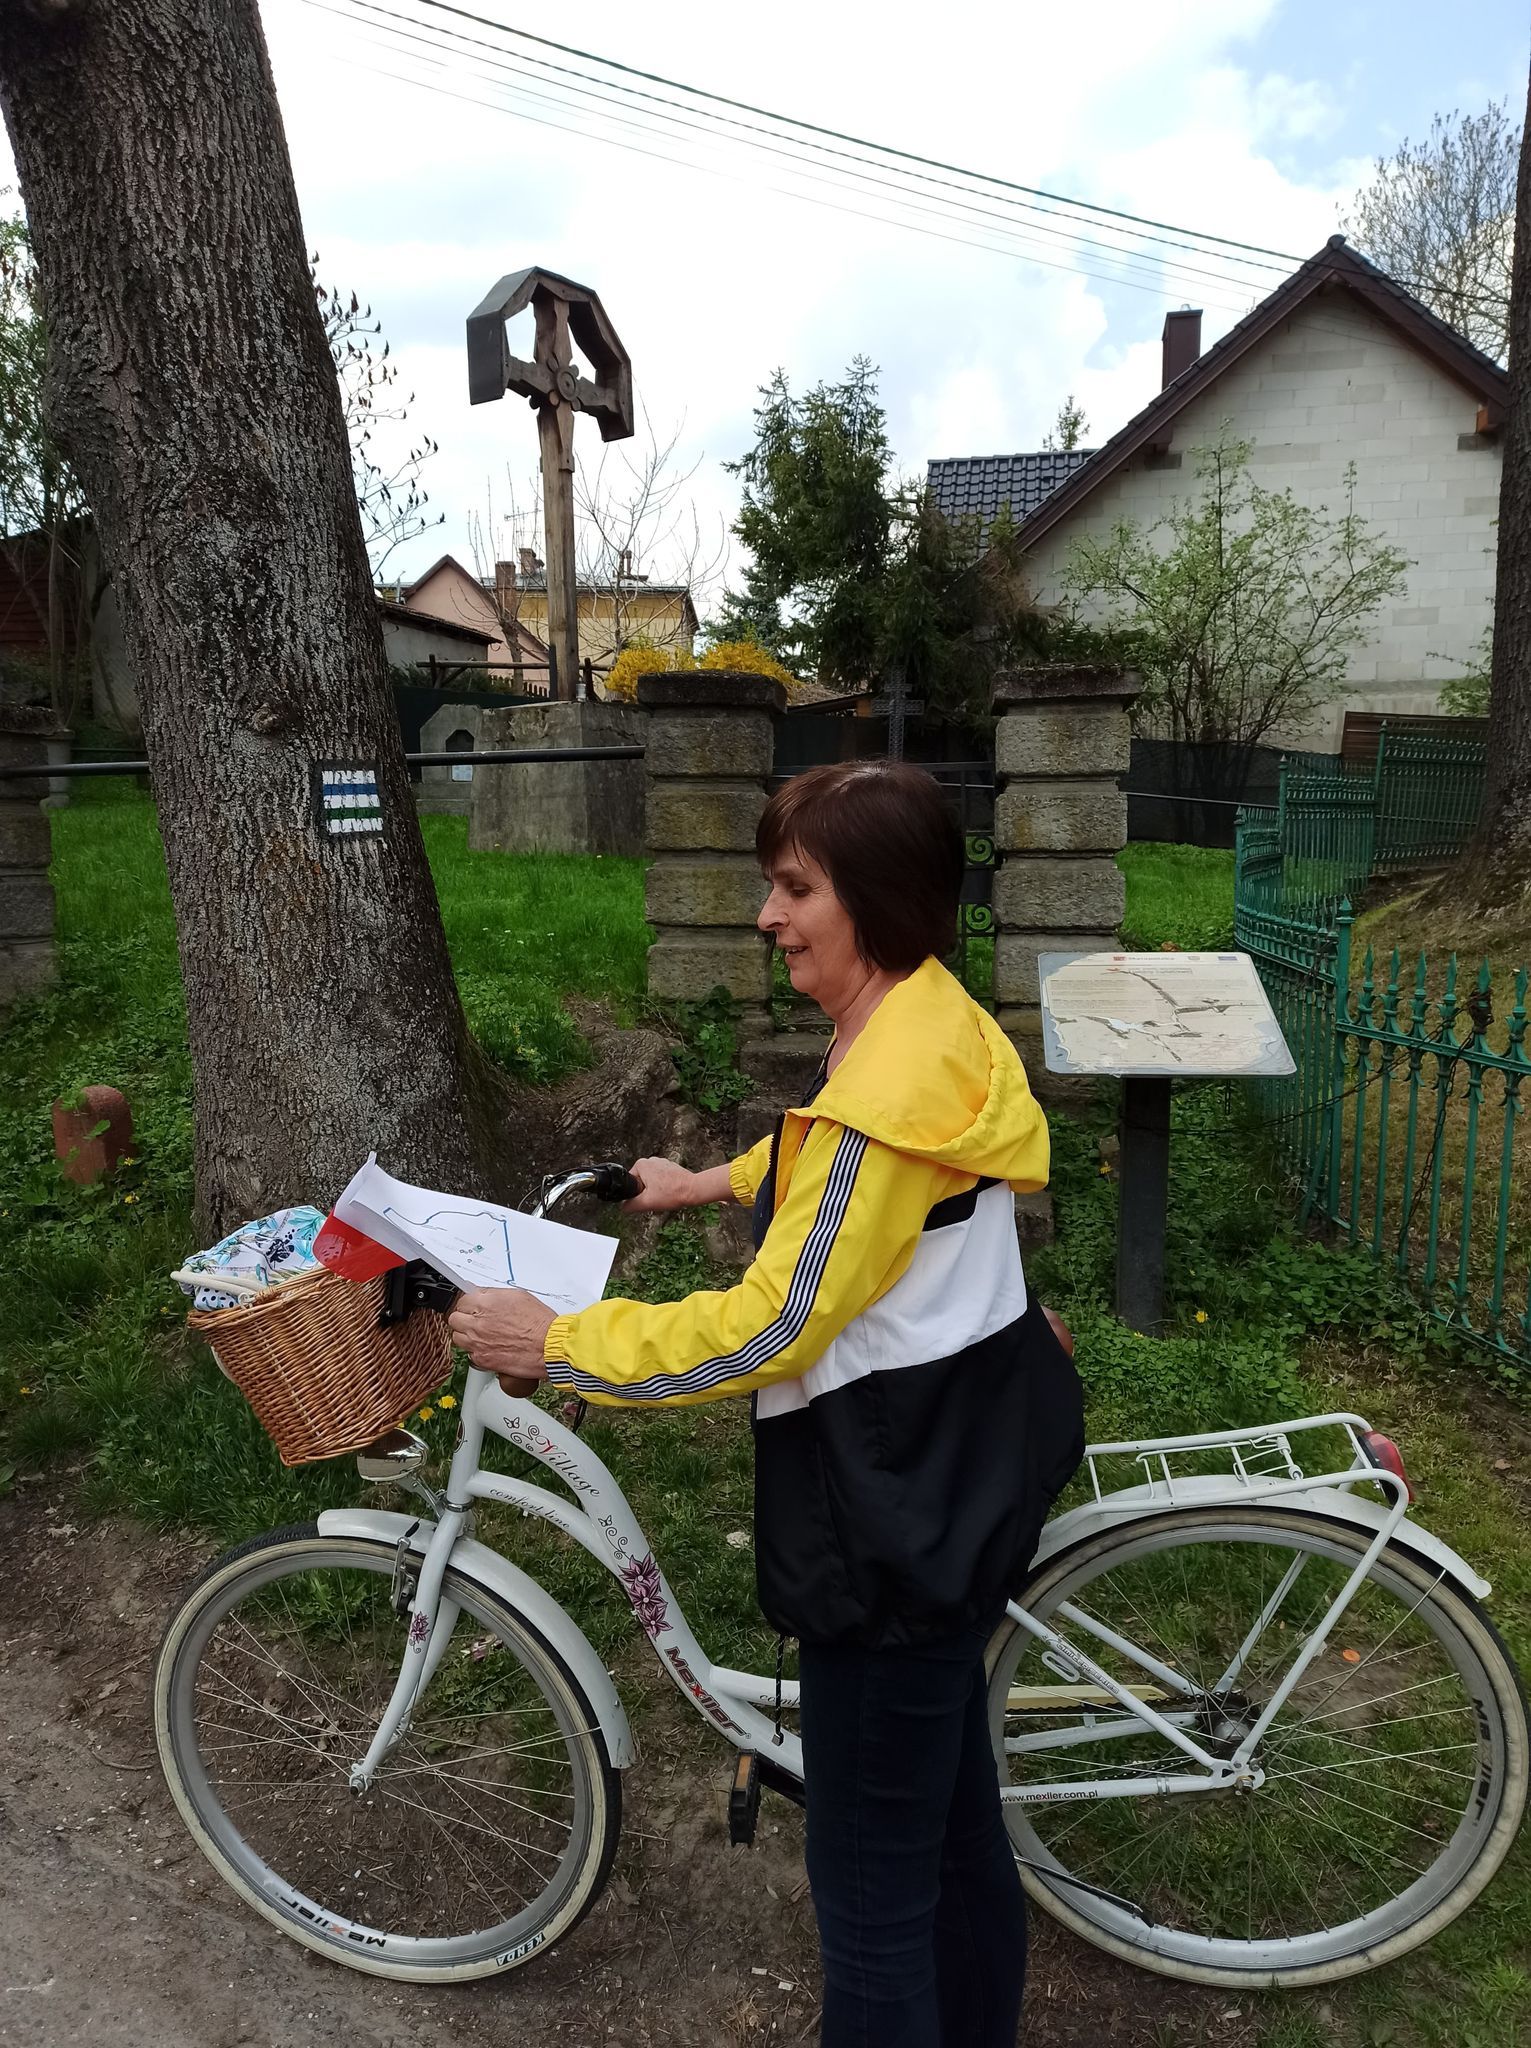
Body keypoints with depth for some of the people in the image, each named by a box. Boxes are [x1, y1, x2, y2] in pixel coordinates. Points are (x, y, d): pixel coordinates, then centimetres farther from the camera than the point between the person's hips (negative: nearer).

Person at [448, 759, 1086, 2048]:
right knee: (950, 1808, 28)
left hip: (905, 1509, -10)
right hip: (954, 1471, 10)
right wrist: (717, 1184, 23)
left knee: (870, 1882, 9)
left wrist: (555, 1342, -20)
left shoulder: (893, 1082, -27)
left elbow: (771, 1329, -26)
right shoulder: (933, 1020, 4)